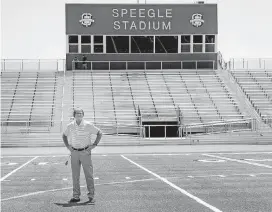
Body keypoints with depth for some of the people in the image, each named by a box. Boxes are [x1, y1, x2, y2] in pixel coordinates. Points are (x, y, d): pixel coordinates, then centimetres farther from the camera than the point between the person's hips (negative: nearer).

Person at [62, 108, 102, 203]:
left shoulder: (88, 125, -6)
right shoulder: (70, 126, 4)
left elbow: (99, 133, 0)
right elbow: (64, 135, 21)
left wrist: (94, 144, -6)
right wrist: (67, 146, 9)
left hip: (85, 152, -3)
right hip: (74, 152, 3)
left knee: (89, 174, -3)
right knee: (75, 175, 6)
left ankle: (91, 196, 3)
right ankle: (76, 196, 13)